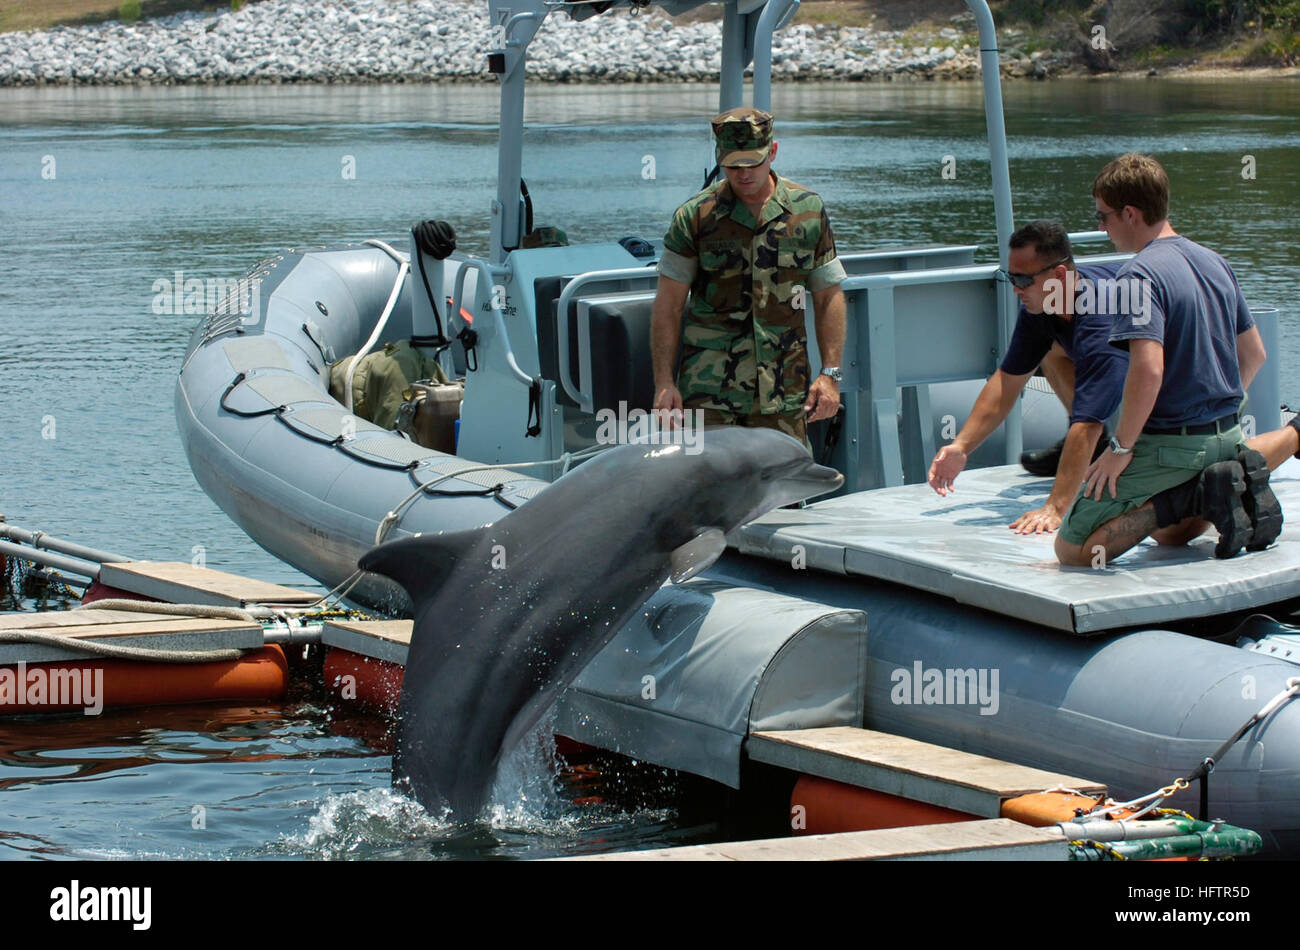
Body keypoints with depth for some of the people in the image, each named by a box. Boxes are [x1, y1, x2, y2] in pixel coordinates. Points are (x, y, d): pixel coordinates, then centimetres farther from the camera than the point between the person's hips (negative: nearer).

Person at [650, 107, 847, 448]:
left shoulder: (808, 210, 7)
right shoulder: (696, 216, 1)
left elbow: (828, 297, 12)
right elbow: (668, 305, 2)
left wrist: (830, 373, 4)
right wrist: (664, 382, -5)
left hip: (785, 392, 2)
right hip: (709, 391, -2)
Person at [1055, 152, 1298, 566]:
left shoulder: (1138, 276, -18)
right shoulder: (1214, 262, 10)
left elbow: (1148, 370, -29)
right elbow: (1254, 354, 18)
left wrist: (1120, 448, -19)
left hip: (1170, 444, -8)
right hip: (1226, 435, 8)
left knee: (1071, 549, -3)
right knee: (1169, 531, 33)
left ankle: (1192, 497, -13)